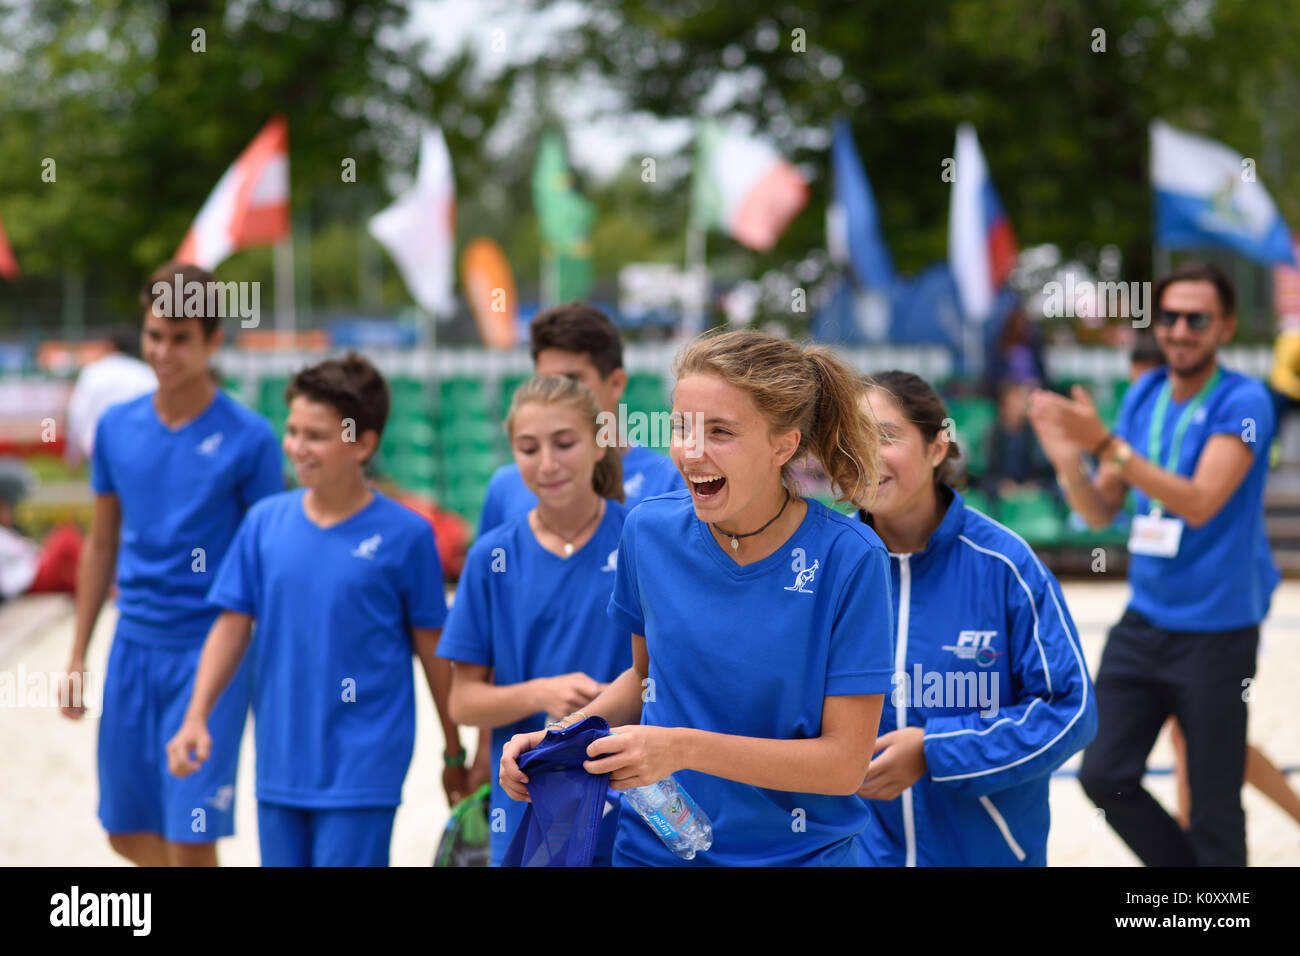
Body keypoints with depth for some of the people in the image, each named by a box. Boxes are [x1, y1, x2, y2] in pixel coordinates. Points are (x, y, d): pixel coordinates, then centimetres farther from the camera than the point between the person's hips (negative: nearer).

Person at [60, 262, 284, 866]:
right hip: (133, 645, 5)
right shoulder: (115, 427, 5)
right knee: (126, 831, 13)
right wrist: (77, 656, 14)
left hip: (210, 651, -5)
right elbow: (102, 544, 14)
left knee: (190, 840, -6)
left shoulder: (249, 438, -8)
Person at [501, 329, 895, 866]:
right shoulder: (650, 529, -7)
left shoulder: (848, 559, -18)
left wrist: (685, 748, -26)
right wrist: (562, 736, -5)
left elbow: (845, 762, -18)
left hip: (797, 854, -3)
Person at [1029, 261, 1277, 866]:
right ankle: (1184, 865, 25)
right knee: (1105, 776, 5)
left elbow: (1200, 503, -25)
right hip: (1144, 623, 6)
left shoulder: (1242, 403, -13)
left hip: (1217, 630, -6)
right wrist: (1067, 460, -13)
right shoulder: (1144, 395, 6)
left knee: (1213, 806, 1)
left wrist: (1106, 444, -31)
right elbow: (1101, 511, 8)